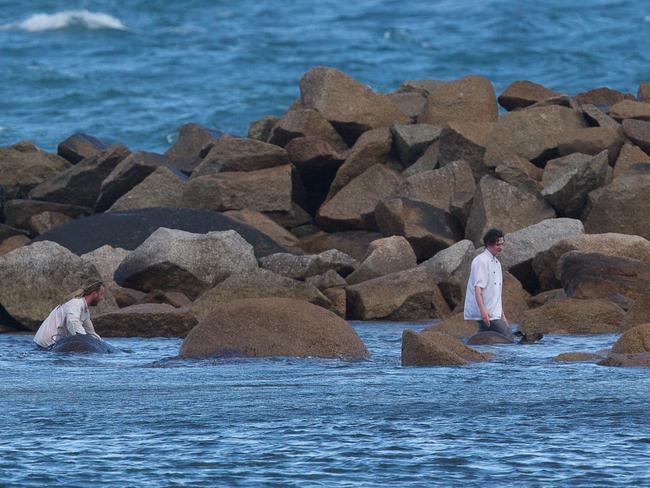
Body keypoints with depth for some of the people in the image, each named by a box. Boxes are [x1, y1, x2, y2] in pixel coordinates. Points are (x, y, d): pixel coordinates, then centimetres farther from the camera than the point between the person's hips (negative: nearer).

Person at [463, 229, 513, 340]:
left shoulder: (496, 263, 21)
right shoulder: (481, 261, -9)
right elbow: (477, 287, -18)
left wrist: (502, 315, 24)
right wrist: (483, 310, -27)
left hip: (494, 314, 9)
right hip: (485, 313, -9)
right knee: (507, 339, -15)